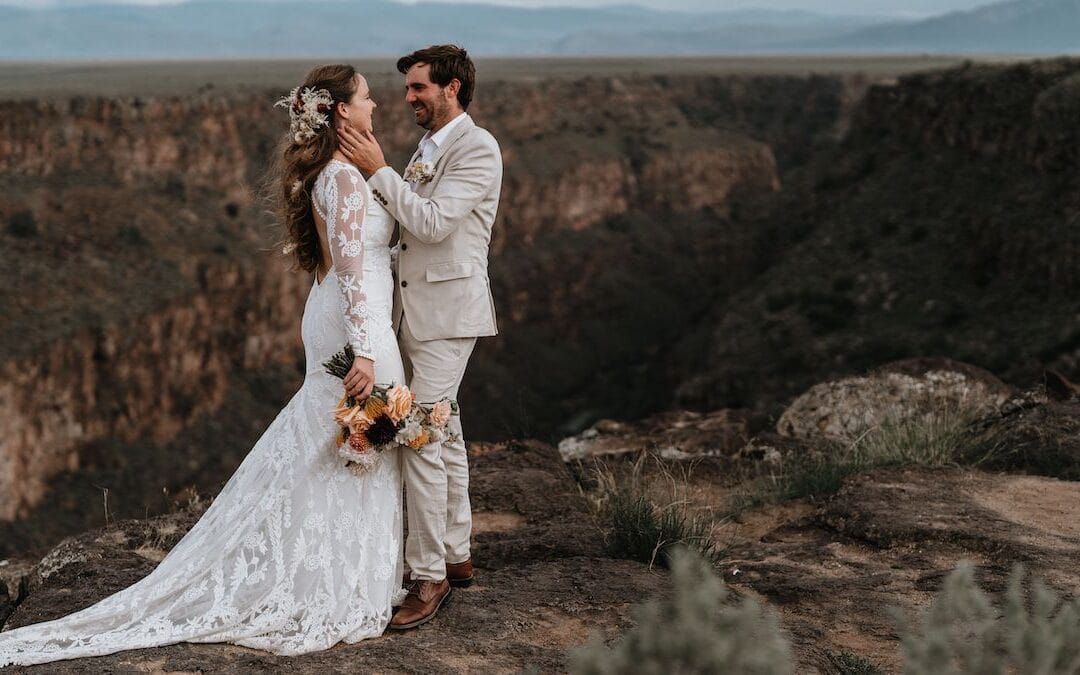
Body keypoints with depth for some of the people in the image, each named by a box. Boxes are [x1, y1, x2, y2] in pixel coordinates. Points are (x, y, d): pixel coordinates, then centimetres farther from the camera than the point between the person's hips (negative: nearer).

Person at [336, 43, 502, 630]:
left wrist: (378, 170, -18)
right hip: (414, 311, 9)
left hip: (446, 310, -9)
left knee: (423, 441, -12)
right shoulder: (427, 148, 16)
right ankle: (456, 556, 25)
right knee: (443, 434, 15)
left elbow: (432, 222, -21)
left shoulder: (477, 148, -12)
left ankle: (428, 575, -5)